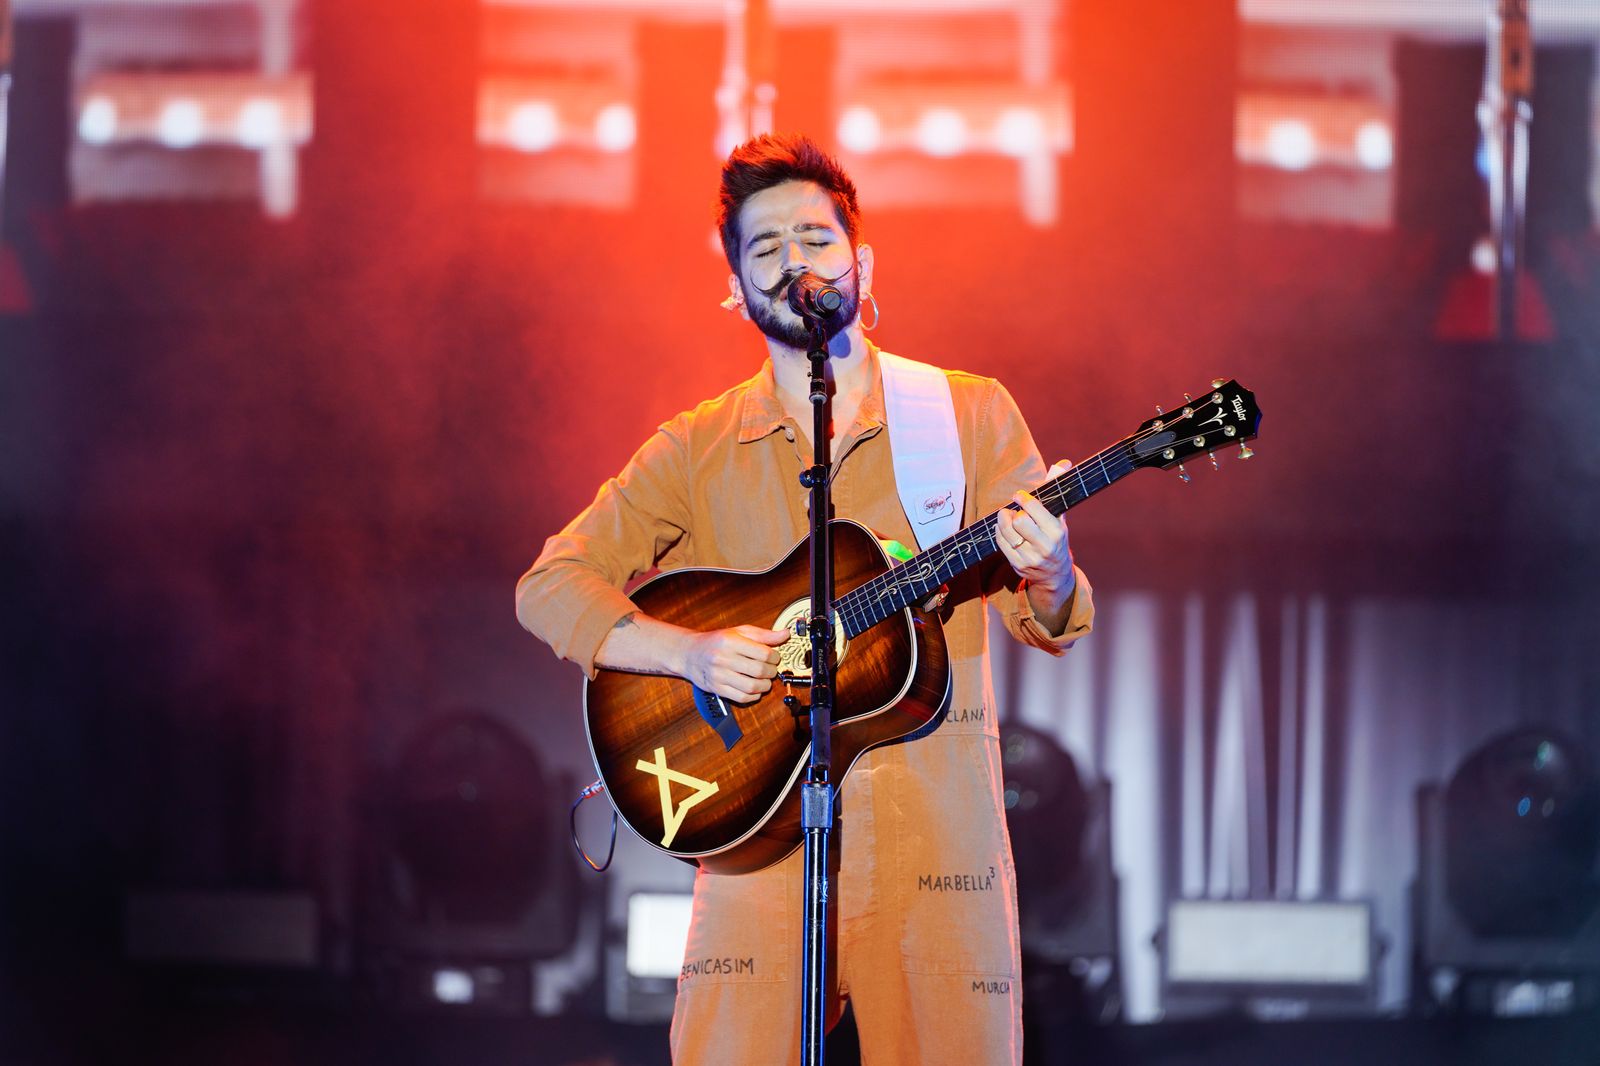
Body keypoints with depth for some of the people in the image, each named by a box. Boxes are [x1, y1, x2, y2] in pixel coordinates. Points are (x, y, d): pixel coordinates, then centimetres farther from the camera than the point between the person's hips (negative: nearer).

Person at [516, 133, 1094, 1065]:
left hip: (938, 841, 0)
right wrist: (688, 651, -13)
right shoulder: (697, 451, 9)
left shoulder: (971, 415, 6)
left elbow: (1053, 622, 3)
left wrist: (1045, 579, -22)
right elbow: (551, 586, 4)